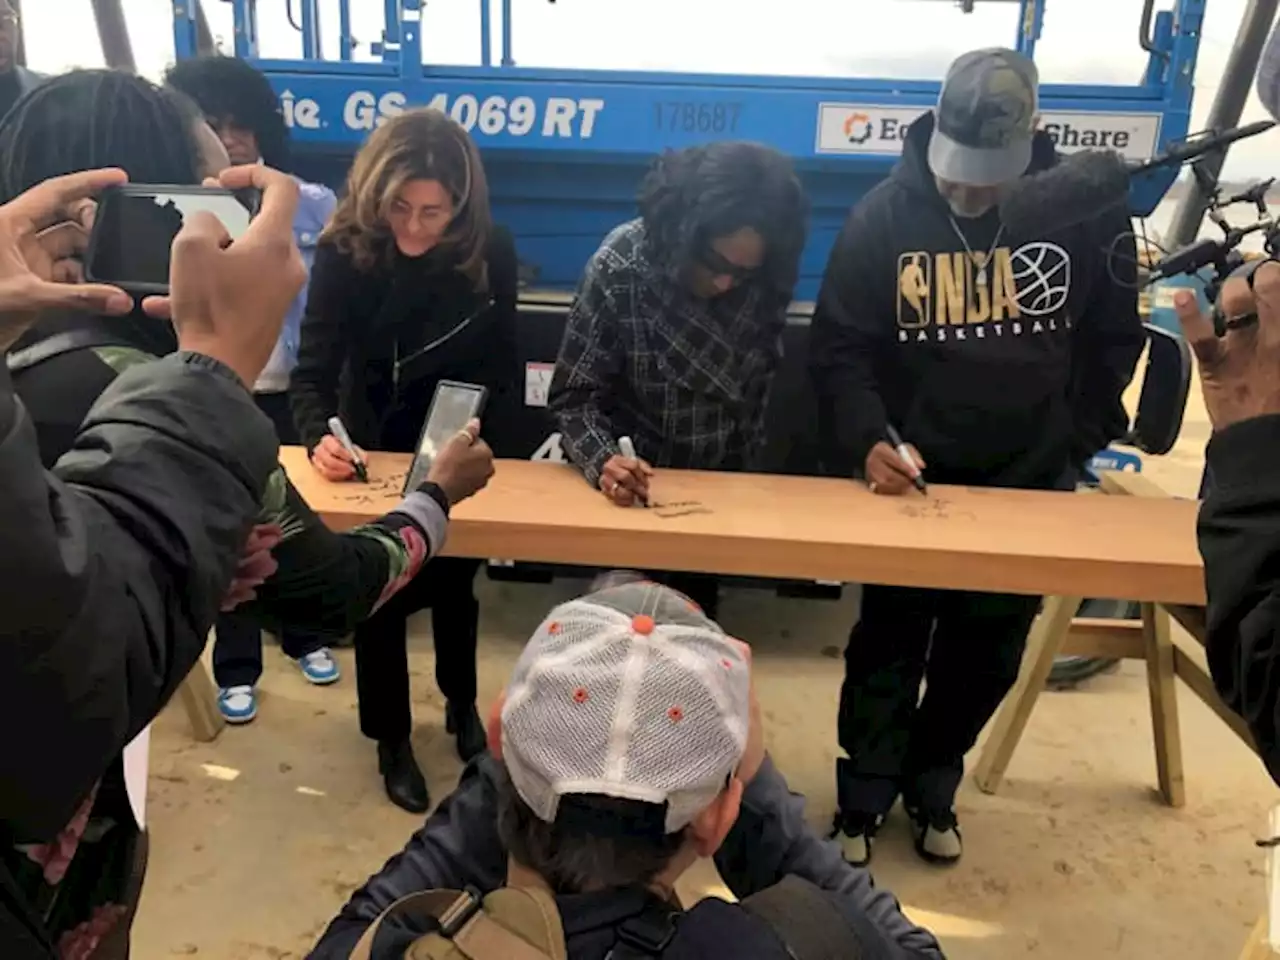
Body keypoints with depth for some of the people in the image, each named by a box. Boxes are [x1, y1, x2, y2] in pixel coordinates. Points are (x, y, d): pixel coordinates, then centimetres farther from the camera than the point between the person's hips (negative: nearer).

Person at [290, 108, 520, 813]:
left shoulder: (491, 251, -19)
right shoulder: (344, 250, -22)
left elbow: (501, 368, -10)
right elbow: (314, 369, -23)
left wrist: (481, 442, -24)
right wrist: (319, 437, -42)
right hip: (374, 446, -1)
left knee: (454, 583, 19)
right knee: (378, 593, 7)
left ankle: (462, 703, 45)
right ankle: (391, 739, 28)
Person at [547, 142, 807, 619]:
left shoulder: (766, 285, -13)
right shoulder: (620, 267, -23)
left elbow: (757, 386, 2)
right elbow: (573, 395, -20)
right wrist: (603, 461, -38)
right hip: (630, 487, -3)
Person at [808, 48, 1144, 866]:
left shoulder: (1087, 209, -8)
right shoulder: (884, 214, -12)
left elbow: (1115, 338, 4)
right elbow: (840, 348, -10)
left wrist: (1077, 444, -1)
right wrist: (868, 440, -26)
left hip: (1031, 482, 2)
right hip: (912, 478, -2)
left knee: (988, 653, 13)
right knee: (889, 645, 7)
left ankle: (933, 787, 35)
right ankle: (863, 797, 26)